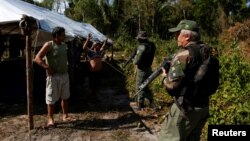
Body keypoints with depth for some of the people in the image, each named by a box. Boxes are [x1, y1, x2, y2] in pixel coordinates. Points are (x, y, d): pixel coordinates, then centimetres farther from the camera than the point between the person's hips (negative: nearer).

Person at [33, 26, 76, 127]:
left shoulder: (64, 45, 10)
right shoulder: (49, 45, -11)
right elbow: (37, 58, -17)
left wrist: (67, 67, 11)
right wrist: (47, 67, -25)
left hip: (64, 75, 7)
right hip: (53, 76, -7)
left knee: (65, 97, 14)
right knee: (51, 99, 2)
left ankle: (65, 116, 26)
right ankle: (50, 119, 14)